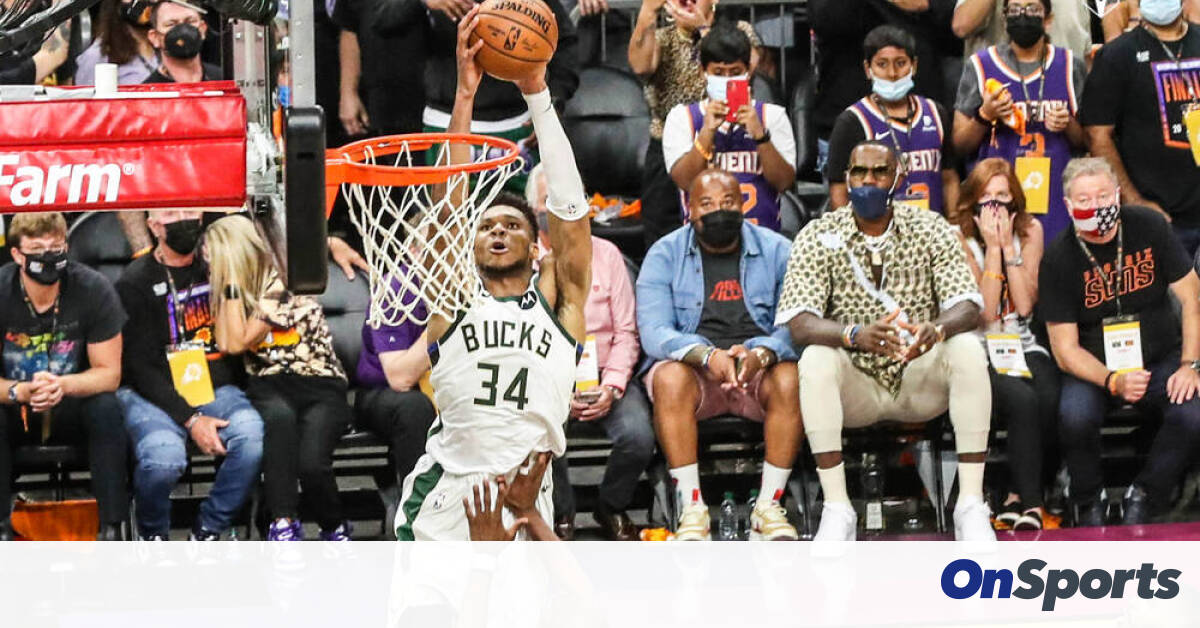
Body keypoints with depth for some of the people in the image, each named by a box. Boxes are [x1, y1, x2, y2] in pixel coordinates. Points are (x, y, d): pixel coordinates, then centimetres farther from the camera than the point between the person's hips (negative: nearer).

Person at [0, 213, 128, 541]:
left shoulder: (93, 289, -15)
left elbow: (109, 373, -12)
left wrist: (63, 385, -33)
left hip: (73, 406, 0)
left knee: (106, 407, -31)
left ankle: (112, 528, -26)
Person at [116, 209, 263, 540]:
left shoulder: (215, 268, 14)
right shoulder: (135, 282, 0)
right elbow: (141, 366, -6)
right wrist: (190, 419, -16)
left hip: (215, 389, 4)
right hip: (154, 396, -4)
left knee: (254, 438, -29)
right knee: (164, 457, -35)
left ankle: (207, 529, -9)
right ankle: (153, 534, -3)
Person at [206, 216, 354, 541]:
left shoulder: (285, 286, -9)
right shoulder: (230, 288, 12)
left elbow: (239, 342, -12)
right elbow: (224, 344, -3)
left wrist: (232, 285, -12)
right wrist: (226, 288, -1)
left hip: (319, 384, -4)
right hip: (270, 387, 4)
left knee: (311, 463, -30)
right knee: (279, 416, -36)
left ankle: (334, 529, 1)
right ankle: (283, 523, -35)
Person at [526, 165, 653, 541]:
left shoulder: (606, 255, 7)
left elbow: (626, 333, 5)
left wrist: (611, 388, -11)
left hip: (604, 378, 2)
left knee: (638, 437, -26)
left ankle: (611, 509, 6)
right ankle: (560, 514, -3)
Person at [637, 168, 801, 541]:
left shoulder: (776, 251, 5)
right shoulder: (665, 255, 3)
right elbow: (654, 332, -9)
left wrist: (761, 355, -29)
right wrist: (707, 356, -29)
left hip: (759, 369, 1)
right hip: (692, 367, -1)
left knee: (790, 380, -31)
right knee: (670, 379, -34)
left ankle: (768, 507, -25)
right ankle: (691, 509, -30)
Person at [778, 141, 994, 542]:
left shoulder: (930, 230, 0)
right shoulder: (819, 238, -4)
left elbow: (967, 307, -10)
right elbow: (798, 324, -16)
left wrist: (935, 329, -36)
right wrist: (856, 335, -38)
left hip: (920, 382, 1)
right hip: (856, 386, -1)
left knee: (967, 349, -27)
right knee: (815, 360, -30)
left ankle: (971, 506, -28)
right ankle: (836, 511, -30)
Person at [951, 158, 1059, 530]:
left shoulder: (1030, 231, 6)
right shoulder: (959, 239, -4)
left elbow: (1025, 305, -5)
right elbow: (984, 312, -13)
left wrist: (1008, 246, -11)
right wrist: (992, 247, -15)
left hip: (1021, 346, 3)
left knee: (1050, 398, -30)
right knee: (1022, 399, -33)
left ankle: (1017, 496, -13)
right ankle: (1030, 502, -26)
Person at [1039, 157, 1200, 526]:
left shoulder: (1148, 227, -4)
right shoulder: (1059, 258, -9)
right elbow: (1065, 349, -9)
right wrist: (1113, 382, -26)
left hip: (1160, 359, 2)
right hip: (1094, 368, -2)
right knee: (1075, 416, -34)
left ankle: (1143, 497, -5)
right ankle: (1089, 505, -6)